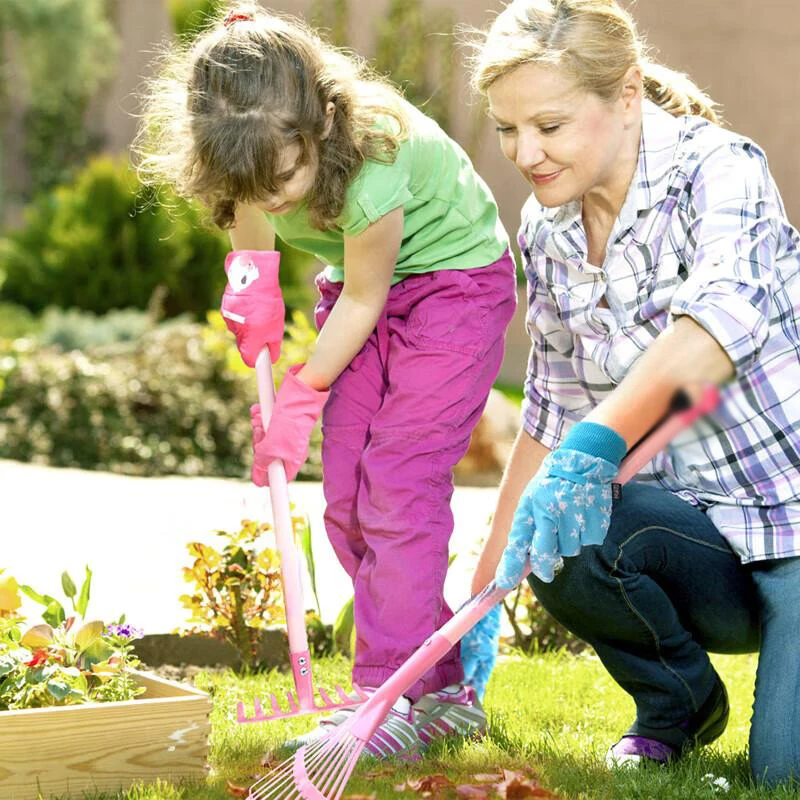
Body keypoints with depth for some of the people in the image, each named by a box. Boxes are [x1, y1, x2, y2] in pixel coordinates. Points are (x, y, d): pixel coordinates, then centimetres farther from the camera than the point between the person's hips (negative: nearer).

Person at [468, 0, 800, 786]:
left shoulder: (716, 168, -15)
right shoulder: (545, 233, 5)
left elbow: (722, 318, -35)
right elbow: (552, 412, 14)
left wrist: (596, 442, -50)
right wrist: (484, 586, 14)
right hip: (697, 528, 6)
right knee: (559, 545, -27)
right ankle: (678, 704, 4)